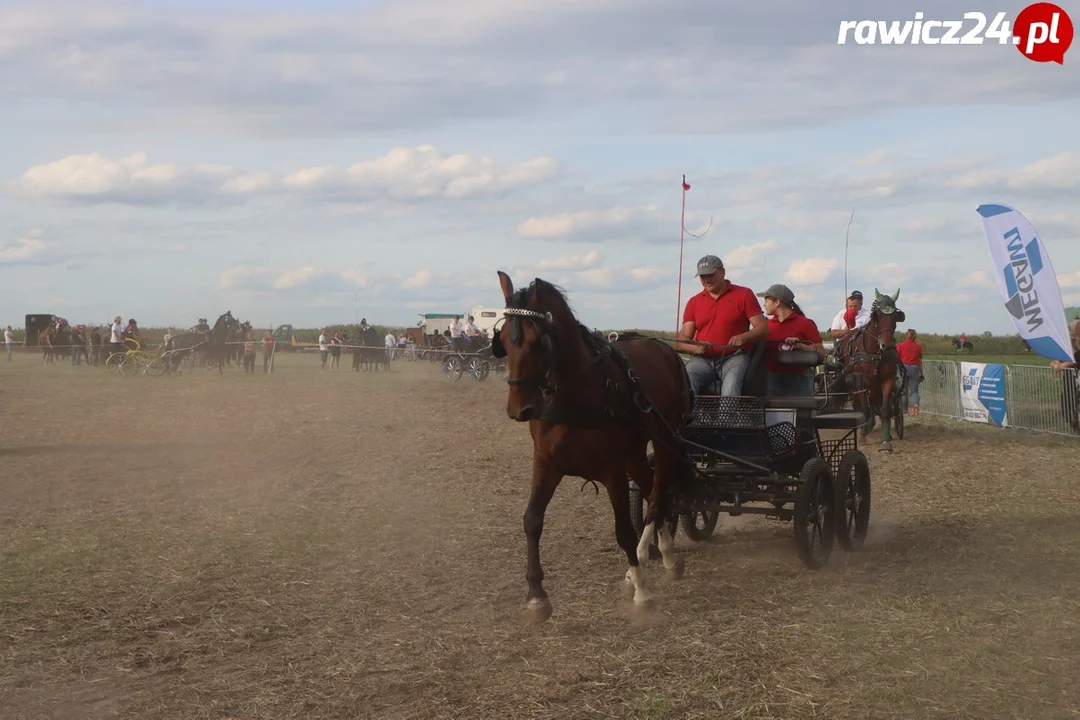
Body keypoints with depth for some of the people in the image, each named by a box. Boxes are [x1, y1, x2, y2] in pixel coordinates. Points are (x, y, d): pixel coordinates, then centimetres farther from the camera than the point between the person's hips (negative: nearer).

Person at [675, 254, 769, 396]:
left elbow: (763, 328, 2)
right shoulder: (694, 302, 16)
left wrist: (744, 337, -21)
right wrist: (696, 347, -14)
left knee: (732, 383, -36)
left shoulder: (744, 294, 9)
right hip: (702, 359, 2)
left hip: (734, 357, -2)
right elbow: (683, 340, 11)